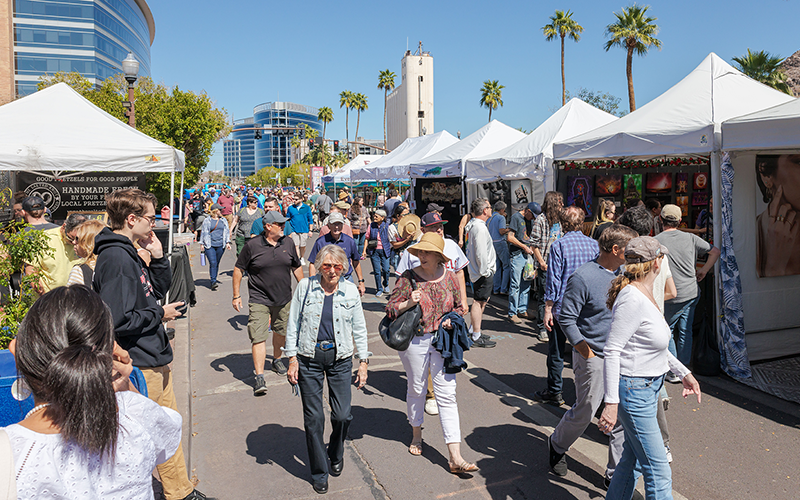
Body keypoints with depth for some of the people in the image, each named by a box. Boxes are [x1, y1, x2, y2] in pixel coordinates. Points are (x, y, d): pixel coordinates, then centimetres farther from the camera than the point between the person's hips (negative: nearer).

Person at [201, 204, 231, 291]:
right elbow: (204, 232, 5)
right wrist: (202, 244, 2)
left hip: (220, 246, 4)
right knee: (213, 263, -13)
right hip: (210, 245, -4)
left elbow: (227, 232, 16)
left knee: (217, 263, 6)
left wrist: (227, 242, 7)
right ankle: (213, 282, -13)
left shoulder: (223, 221, 15)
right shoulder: (207, 221, 3)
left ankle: (214, 279, 17)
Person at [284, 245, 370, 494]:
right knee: (313, 417, 3)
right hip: (309, 359, -1)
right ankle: (319, 472, 22)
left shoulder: (351, 291, 1)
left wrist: (363, 362, 5)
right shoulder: (305, 287, -2)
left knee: (342, 415, 1)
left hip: (340, 359, 1)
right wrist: (292, 359, -2)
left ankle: (336, 455, 34)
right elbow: (293, 324, 3)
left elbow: (359, 329, 7)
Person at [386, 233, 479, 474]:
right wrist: (408, 303, -23)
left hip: (442, 341, 2)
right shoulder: (408, 278, -6)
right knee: (416, 389, 14)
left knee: (447, 394, -2)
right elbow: (390, 309, -5)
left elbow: (458, 306, 17)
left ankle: (455, 458, -1)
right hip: (414, 340, -1)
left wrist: (452, 319, -3)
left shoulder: (449, 278, 3)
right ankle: (416, 434, 42)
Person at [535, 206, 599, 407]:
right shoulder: (594, 244, 2)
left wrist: (548, 309, -8)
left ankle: (555, 392, 18)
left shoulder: (559, 245, -12)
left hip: (562, 307, -4)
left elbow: (554, 280, -13)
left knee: (556, 351, 9)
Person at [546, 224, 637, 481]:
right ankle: (557, 445, 34)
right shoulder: (583, 277, -17)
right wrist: (585, 349, -16)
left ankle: (617, 472, 23)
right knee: (585, 411, 6)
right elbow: (566, 318, -13)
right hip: (593, 357, -6)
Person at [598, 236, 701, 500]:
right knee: (658, 471, -2)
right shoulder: (632, 299, -21)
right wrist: (611, 402, -25)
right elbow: (611, 351, -23)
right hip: (633, 391, -10)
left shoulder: (644, 295, 9)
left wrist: (683, 372, 24)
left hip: (647, 389, 10)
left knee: (633, 458, 20)